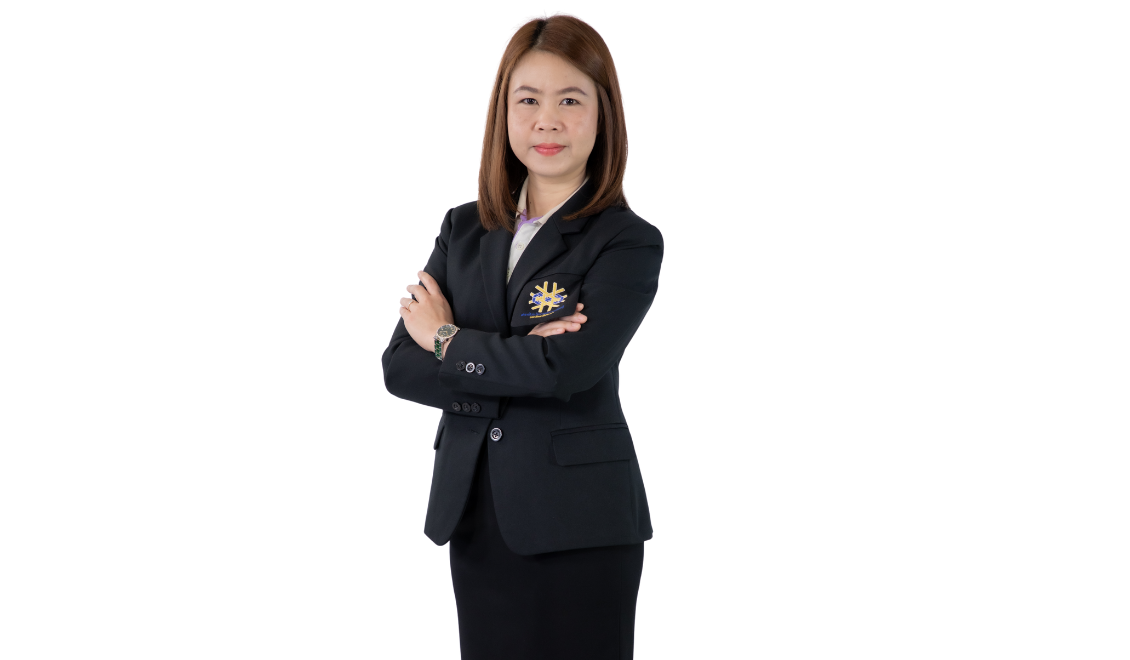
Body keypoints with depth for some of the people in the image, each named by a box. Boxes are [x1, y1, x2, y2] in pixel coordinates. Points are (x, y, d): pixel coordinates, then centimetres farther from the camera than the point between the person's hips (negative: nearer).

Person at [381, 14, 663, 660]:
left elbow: (565, 369, -22)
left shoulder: (629, 243, -7)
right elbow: (399, 367, 0)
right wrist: (516, 363, -15)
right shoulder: (465, 229, 8)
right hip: (475, 517, 5)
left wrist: (447, 339, -8)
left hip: (581, 529, -4)